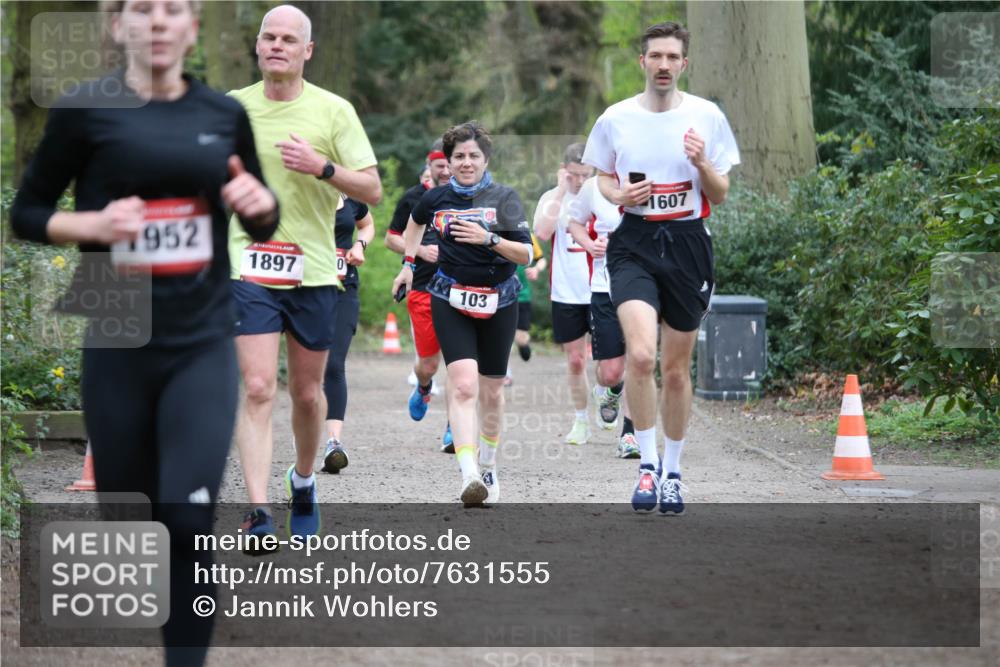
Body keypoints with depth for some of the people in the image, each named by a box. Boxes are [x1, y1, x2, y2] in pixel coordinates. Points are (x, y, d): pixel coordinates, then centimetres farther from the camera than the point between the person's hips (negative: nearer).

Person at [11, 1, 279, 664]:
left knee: (190, 520, -13)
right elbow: (25, 213, 2)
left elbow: (262, 228, 16)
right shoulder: (84, 111, -3)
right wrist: (92, 225, -16)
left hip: (204, 344, 1)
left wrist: (262, 204, -7)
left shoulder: (225, 114, 5)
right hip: (117, 345, -1)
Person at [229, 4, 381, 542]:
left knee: (307, 393, 11)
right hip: (249, 269, 0)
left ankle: (303, 480, 38)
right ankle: (258, 514, -18)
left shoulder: (333, 110, 0)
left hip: (313, 270, 1)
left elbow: (372, 190, -3)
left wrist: (322, 167, -18)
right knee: (257, 389, -14)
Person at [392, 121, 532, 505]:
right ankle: (470, 477, -31)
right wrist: (409, 263, 24)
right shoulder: (436, 199, 3)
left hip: (498, 302, 1)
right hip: (451, 301, -1)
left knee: (491, 391, 11)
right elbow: (415, 223, 28)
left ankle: (488, 468, 34)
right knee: (463, 385, -19)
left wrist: (489, 239, -24)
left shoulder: (504, 198, -4)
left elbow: (526, 255, -11)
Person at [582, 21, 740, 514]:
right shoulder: (615, 118, 3)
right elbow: (602, 180, 15)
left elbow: (720, 195, 5)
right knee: (640, 355, -21)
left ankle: (672, 473, 23)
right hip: (634, 242, -1)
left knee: (676, 368, 8)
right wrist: (618, 194, -7)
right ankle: (647, 463, -8)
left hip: (687, 242, 1)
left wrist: (702, 165, -15)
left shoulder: (706, 117, 2)